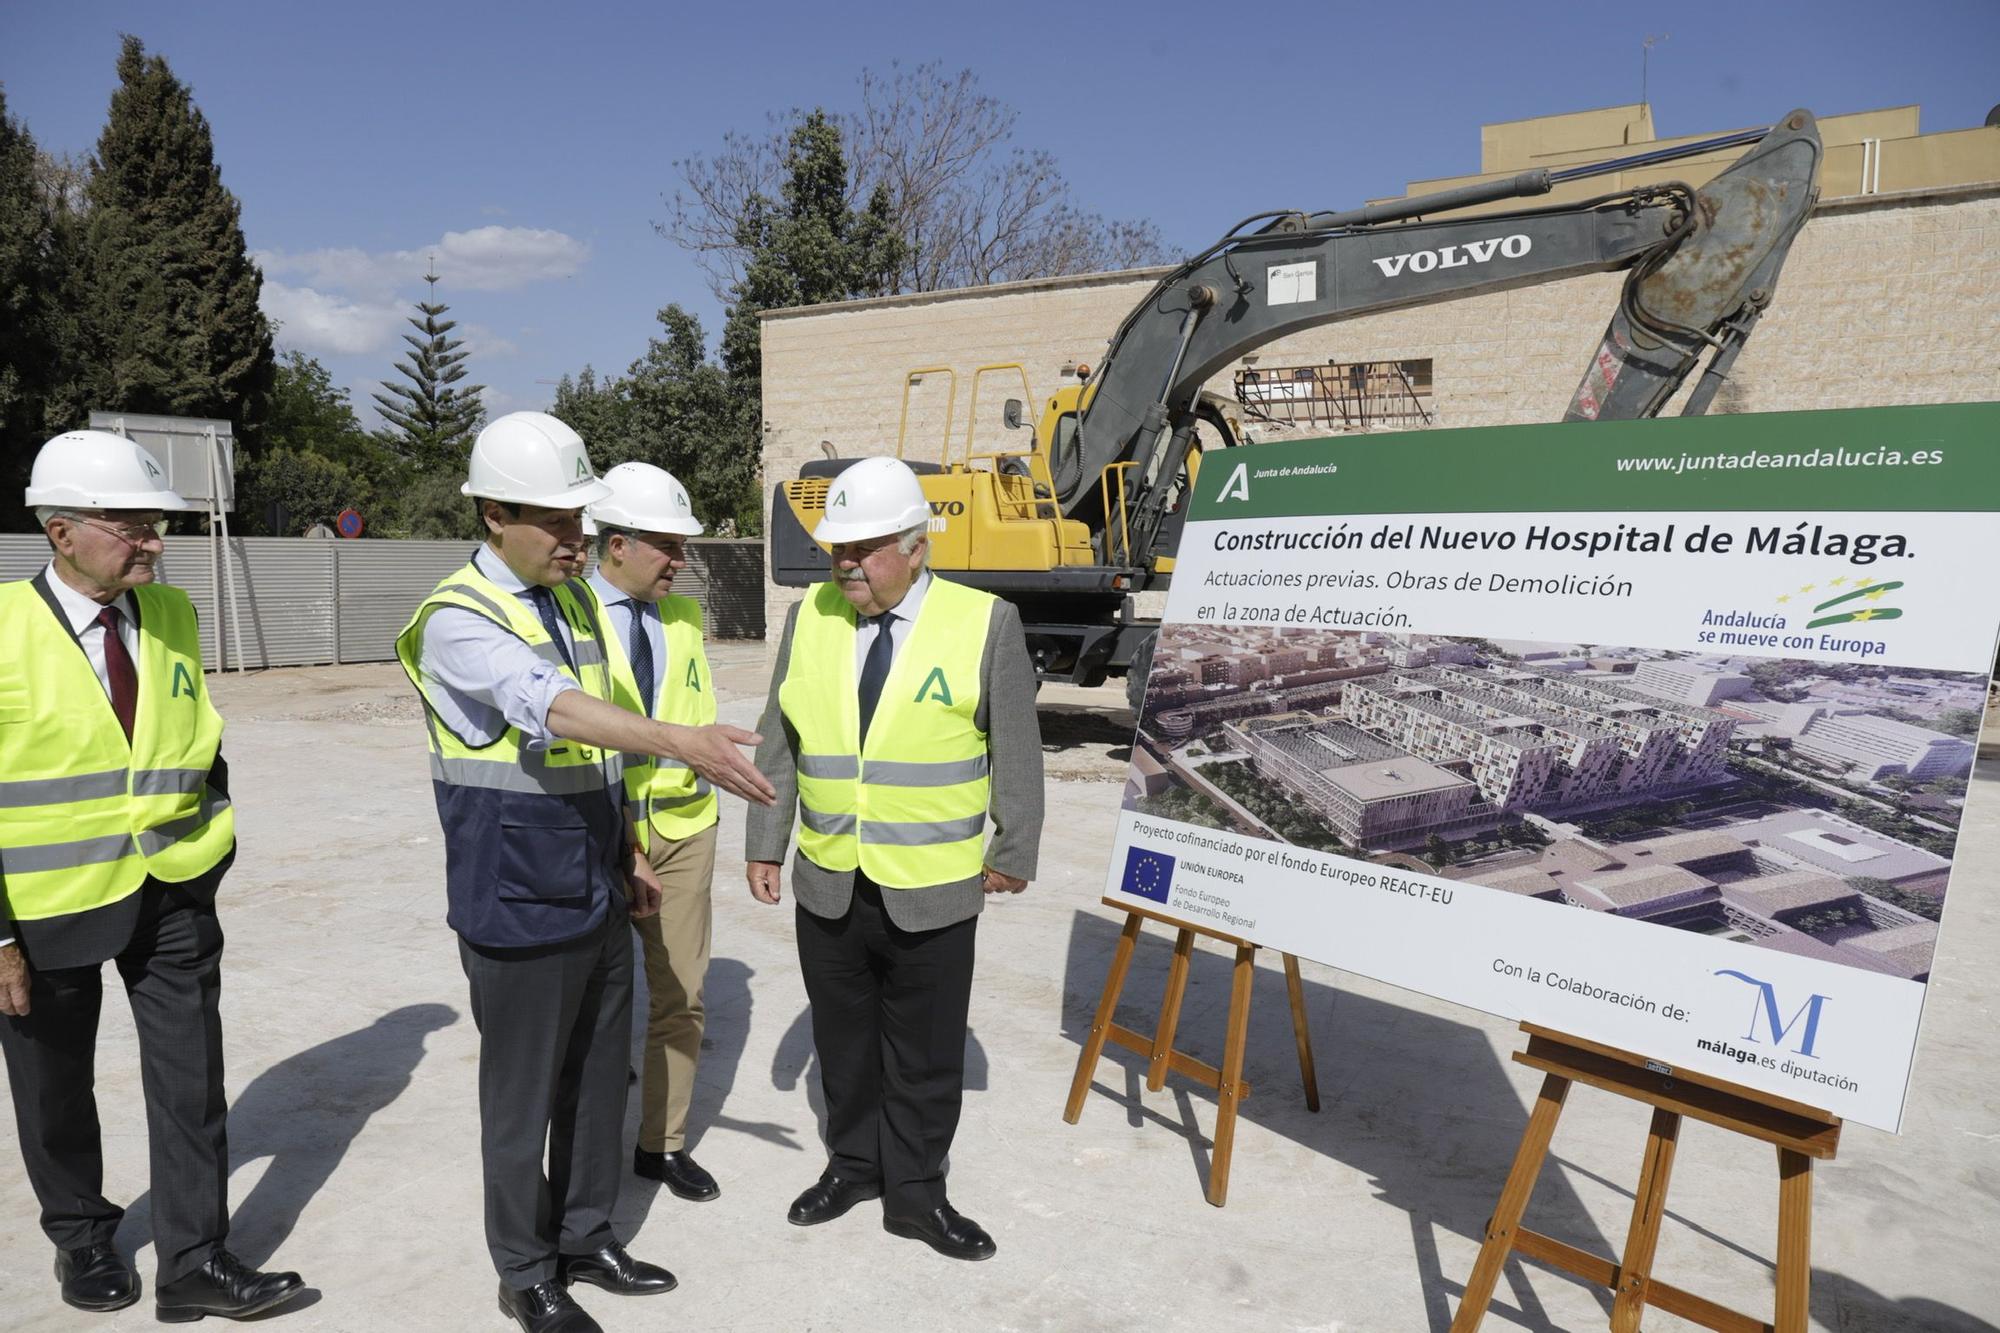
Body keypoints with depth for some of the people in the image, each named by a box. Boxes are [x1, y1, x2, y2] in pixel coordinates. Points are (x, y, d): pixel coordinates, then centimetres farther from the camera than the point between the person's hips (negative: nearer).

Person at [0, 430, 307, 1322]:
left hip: (174, 895, 3)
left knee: (190, 1080, 5)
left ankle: (192, 1263, 17)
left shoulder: (173, 613, 1)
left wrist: (215, 836, 8)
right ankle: (81, 1240, 39)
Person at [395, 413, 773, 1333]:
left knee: (599, 1081, 18)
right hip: (519, 907, -7)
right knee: (522, 1098, 10)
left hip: (597, 895, 7)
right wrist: (678, 741, -49)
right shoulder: (458, 620, -16)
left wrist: (629, 853, 16)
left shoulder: (574, 600, 8)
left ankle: (585, 1238, 38)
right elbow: (551, 708, -35)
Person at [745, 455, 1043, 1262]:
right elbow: (779, 743, 7)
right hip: (827, 885, 3)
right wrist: (765, 844, 8)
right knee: (842, 1039, 18)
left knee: (925, 1052, 11)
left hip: (932, 890, -3)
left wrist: (1014, 851, 2)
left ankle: (914, 1193, 30)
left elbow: (1016, 751, -2)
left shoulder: (984, 623, -9)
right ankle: (853, 1164, 39)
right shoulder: (809, 618, 1)